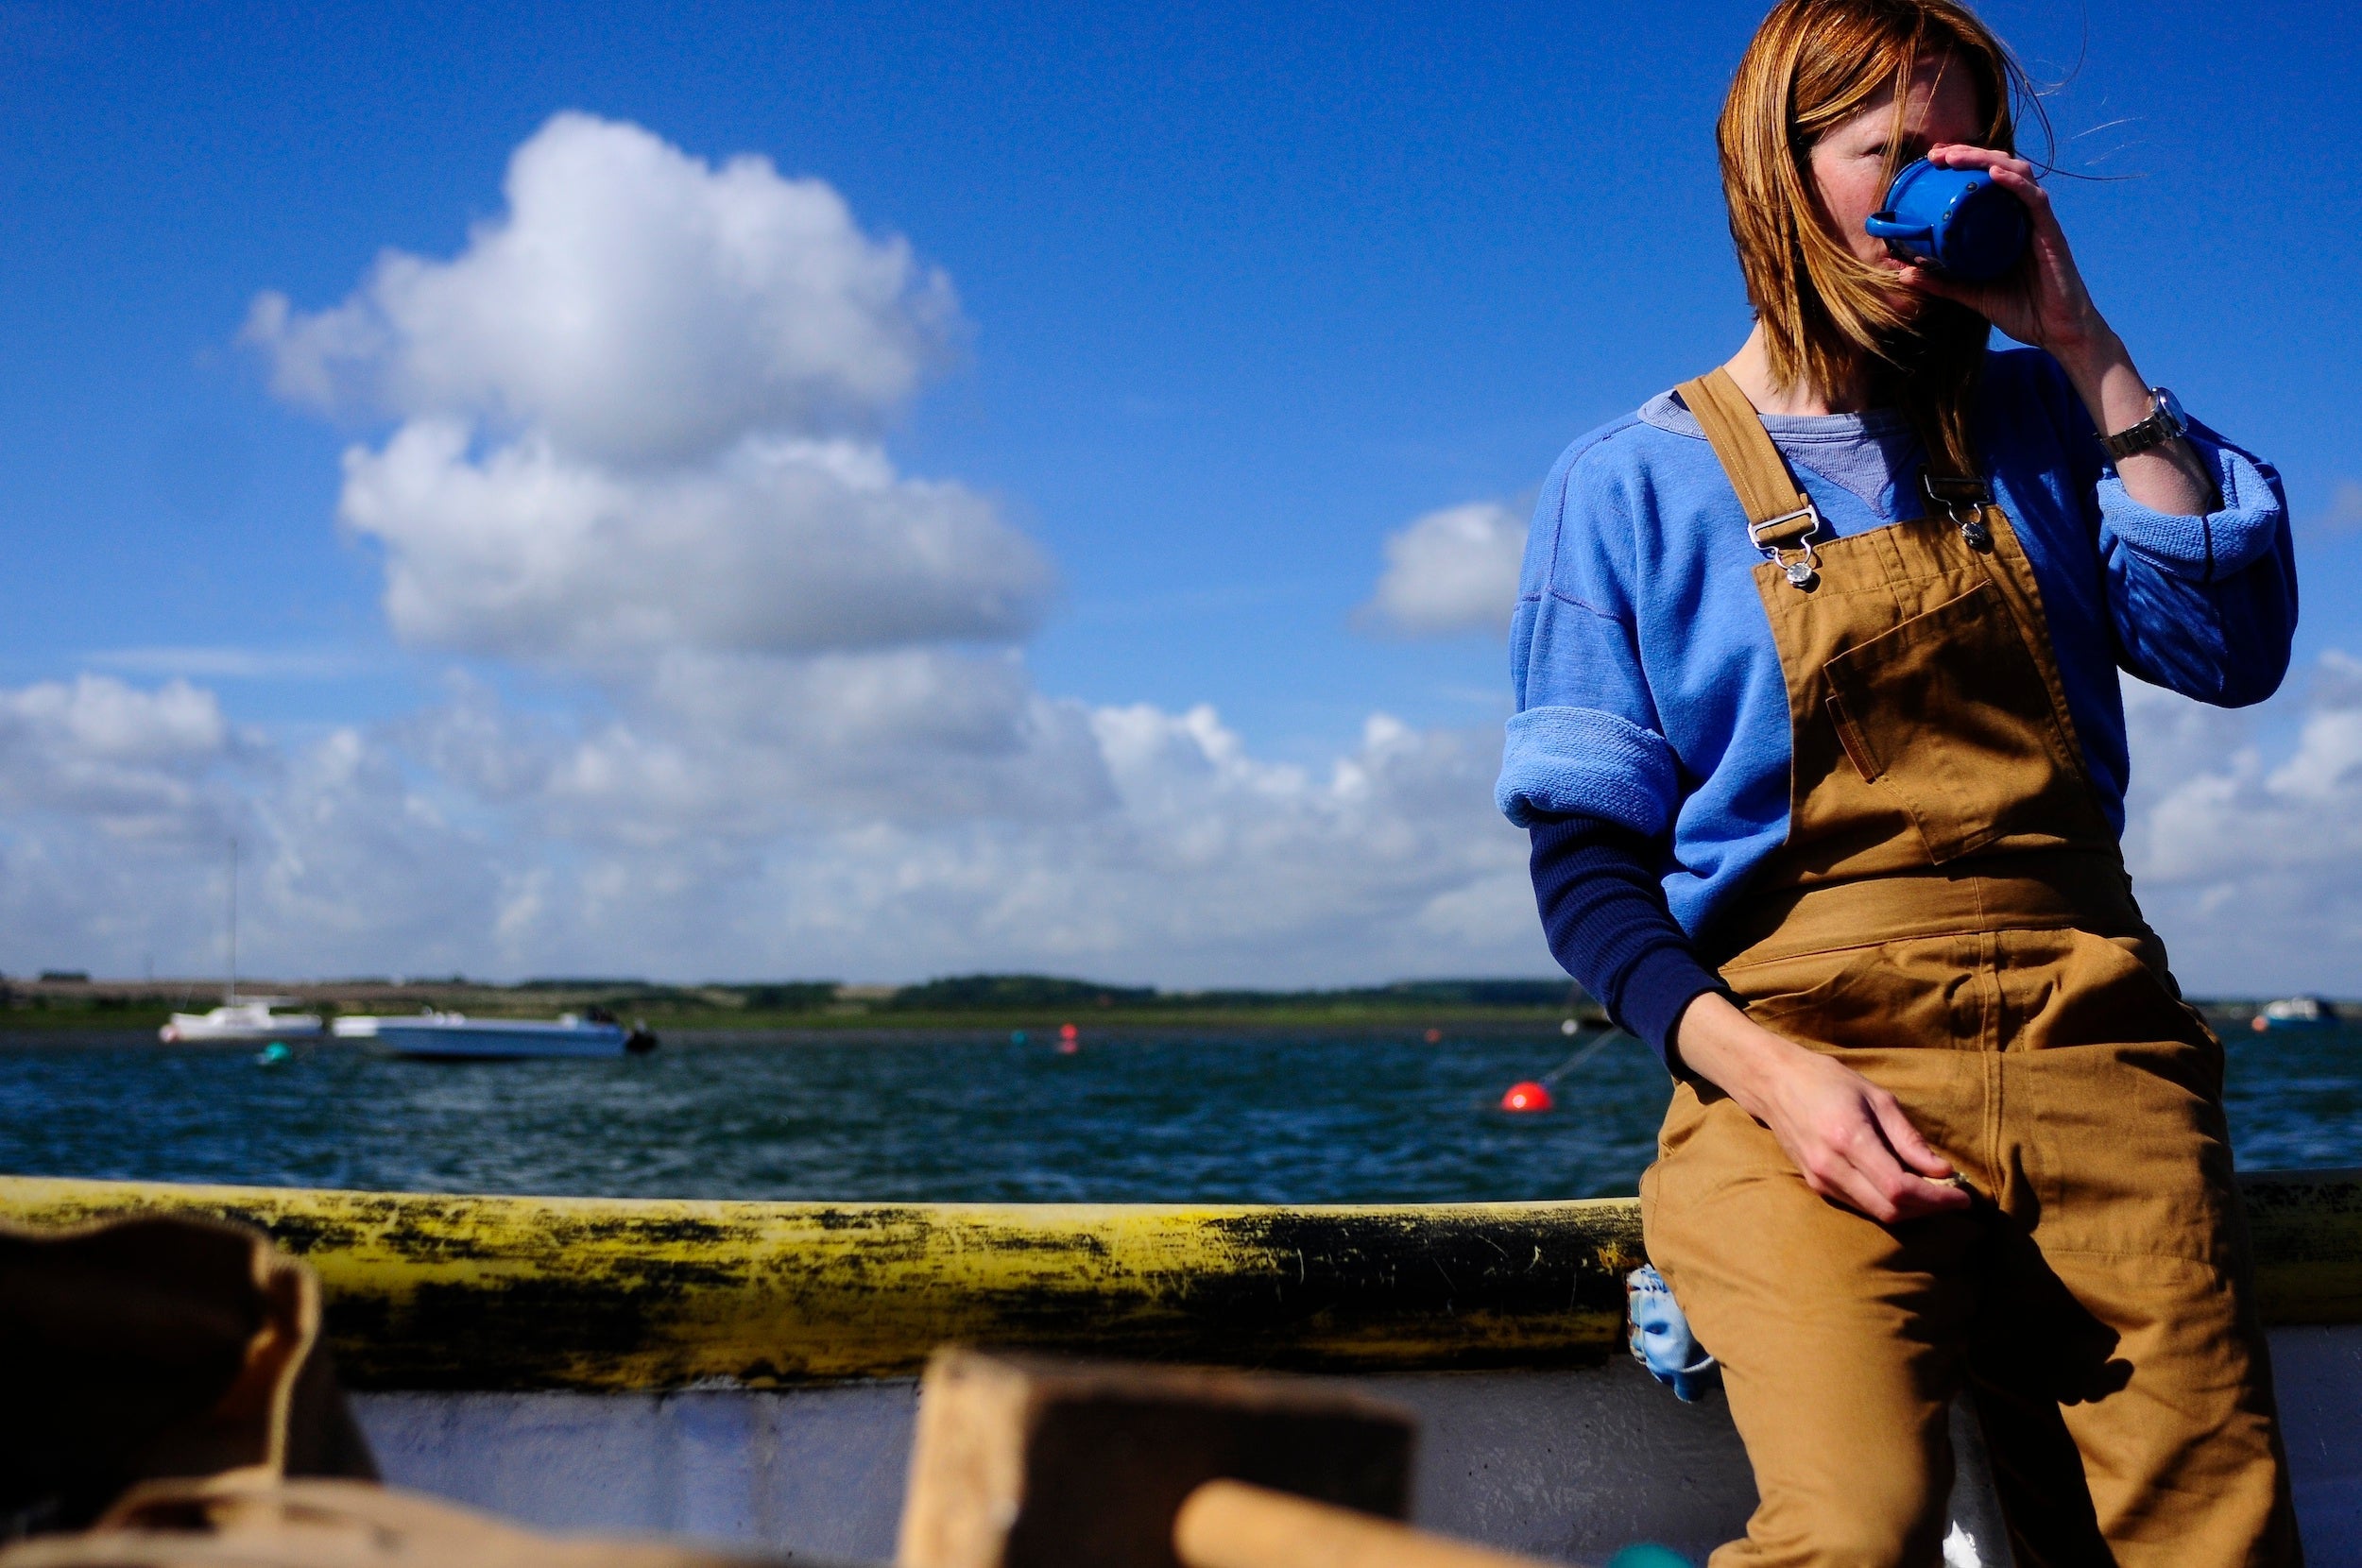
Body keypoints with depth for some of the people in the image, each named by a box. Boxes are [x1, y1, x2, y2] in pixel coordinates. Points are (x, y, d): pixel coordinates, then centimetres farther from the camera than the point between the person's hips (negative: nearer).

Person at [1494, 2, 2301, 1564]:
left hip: (2090, 1041, 4)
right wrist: (1771, 1076, -13)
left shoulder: (2034, 430, 18)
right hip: (1811, 1061, -3)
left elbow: (2229, 647, 4)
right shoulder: (1633, 484, 7)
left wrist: (2085, 347, 3)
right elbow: (1584, 863, 3)